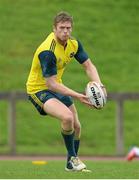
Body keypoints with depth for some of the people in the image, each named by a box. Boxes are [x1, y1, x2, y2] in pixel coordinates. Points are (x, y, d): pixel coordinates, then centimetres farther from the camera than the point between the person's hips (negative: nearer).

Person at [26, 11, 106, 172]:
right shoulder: (47, 51, -31)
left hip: (56, 87, 8)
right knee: (67, 117, -30)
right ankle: (72, 158, -10)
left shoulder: (73, 43, -7)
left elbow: (88, 66, -1)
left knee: (76, 127, 11)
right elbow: (51, 83, -30)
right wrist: (77, 96, -34)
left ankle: (71, 164, 34)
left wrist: (99, 85, -21)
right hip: (39, 89, -8)